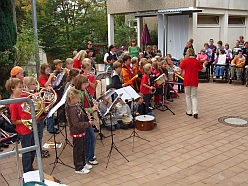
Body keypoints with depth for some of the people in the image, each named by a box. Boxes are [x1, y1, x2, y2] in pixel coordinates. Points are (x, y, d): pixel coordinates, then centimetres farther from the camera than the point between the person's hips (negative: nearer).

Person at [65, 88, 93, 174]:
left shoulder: (76, 106, 2)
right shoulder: (72, 110, -26)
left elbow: (82, 115, 17)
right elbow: (76, 124, -28)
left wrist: (88, 118, 0)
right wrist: (88, 124, -26)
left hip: (81, 132, 10)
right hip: (76, 133, -10)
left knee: (82, 148, 23)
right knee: (78, 150, 5)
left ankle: (83, 164, 40)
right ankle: (79, 168, 19)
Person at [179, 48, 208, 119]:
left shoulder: (185, 61, -8)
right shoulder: (197, 61, 1)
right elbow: (203, 70, 14)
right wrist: (204, 64, 33)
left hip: (187, 81, -2)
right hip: (194, 81, 2)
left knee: (188, 96, 11)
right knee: (194, 96, 7)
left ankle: (189, 111, 14)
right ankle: (195, 112, -5)